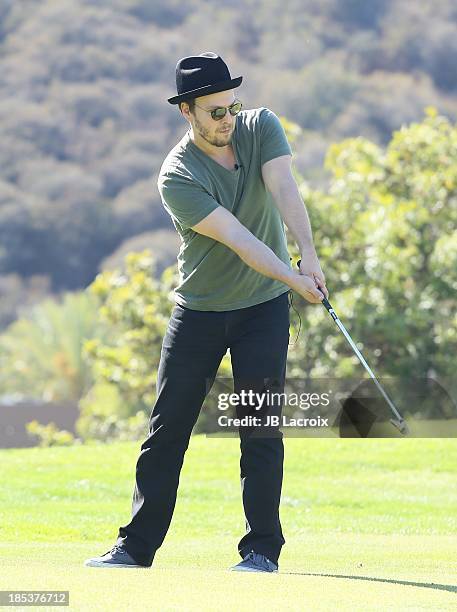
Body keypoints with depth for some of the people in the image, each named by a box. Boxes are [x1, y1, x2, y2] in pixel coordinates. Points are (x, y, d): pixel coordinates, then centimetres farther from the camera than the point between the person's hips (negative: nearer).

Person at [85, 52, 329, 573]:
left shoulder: (262, 127, -7)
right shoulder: (176, 178, -19)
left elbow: (283, 191, -23)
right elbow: (239, 240, -27)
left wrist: (309, 254, -38)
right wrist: (298, 281, -36)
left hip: (263, 305, 1)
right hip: (198, 310, -1)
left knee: (261, 429, -4)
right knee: (167, 428, 1)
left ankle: (262, 549, 0)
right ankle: (136, 546, 8)